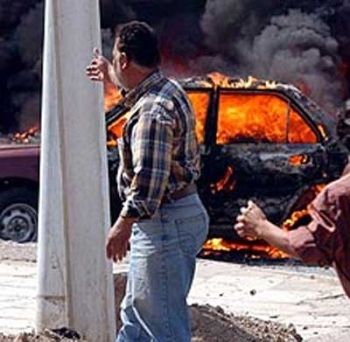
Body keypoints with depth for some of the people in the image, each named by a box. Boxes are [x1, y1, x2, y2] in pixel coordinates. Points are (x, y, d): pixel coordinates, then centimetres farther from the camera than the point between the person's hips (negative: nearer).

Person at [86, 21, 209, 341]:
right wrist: (113, 79, 48)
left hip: (166, 223, -11)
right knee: (137, 312, 21)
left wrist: (124, 224, -26)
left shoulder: (153, 111, -22)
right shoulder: (170, 90, 11)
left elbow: (149, 176, -29)